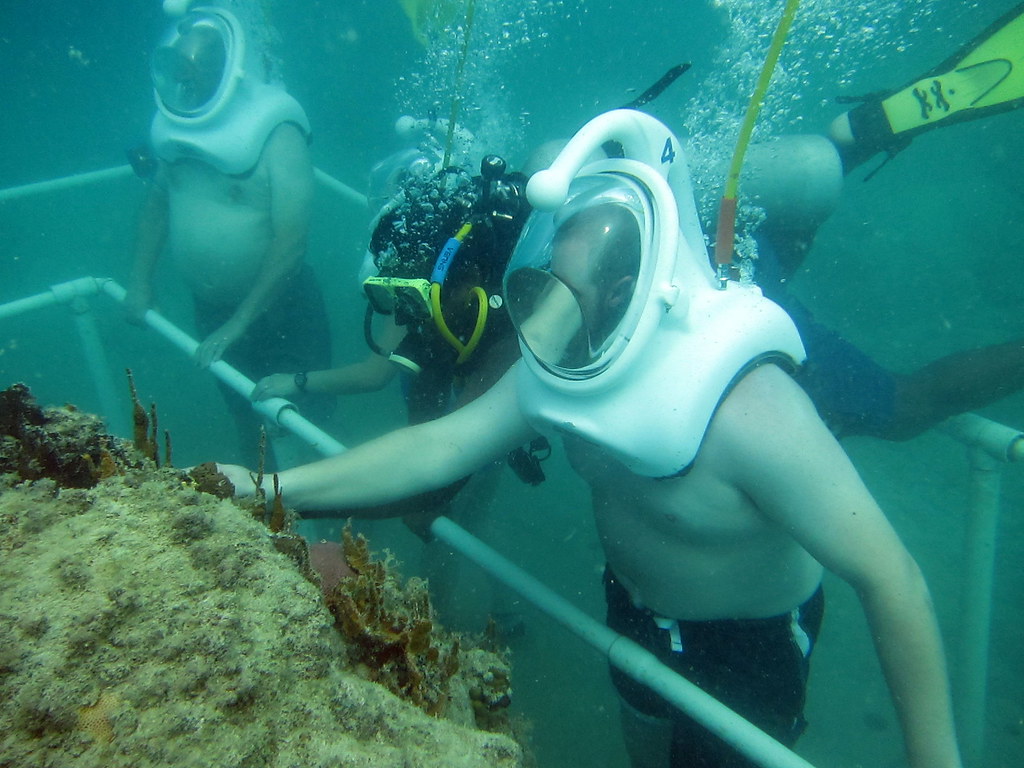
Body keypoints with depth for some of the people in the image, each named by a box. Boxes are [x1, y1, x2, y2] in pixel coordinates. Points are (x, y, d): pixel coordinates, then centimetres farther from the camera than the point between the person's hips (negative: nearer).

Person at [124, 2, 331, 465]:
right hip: (210, 309, 6)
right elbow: (157, 200, 13)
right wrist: (140, 282, 7)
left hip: (279, 310, -5)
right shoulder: (176, 124, -2)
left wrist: (238, 324, -24)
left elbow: (291, 239, -25)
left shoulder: (276, 132, -20)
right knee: (244, 415, 21)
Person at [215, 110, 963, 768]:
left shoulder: (745, 408, -38)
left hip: (750, 641, -6)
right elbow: (441, 445, -17)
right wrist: (276, 488, -22)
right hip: (635, 610, 7)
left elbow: (892, 578, -33)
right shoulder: (562, 366, -16)